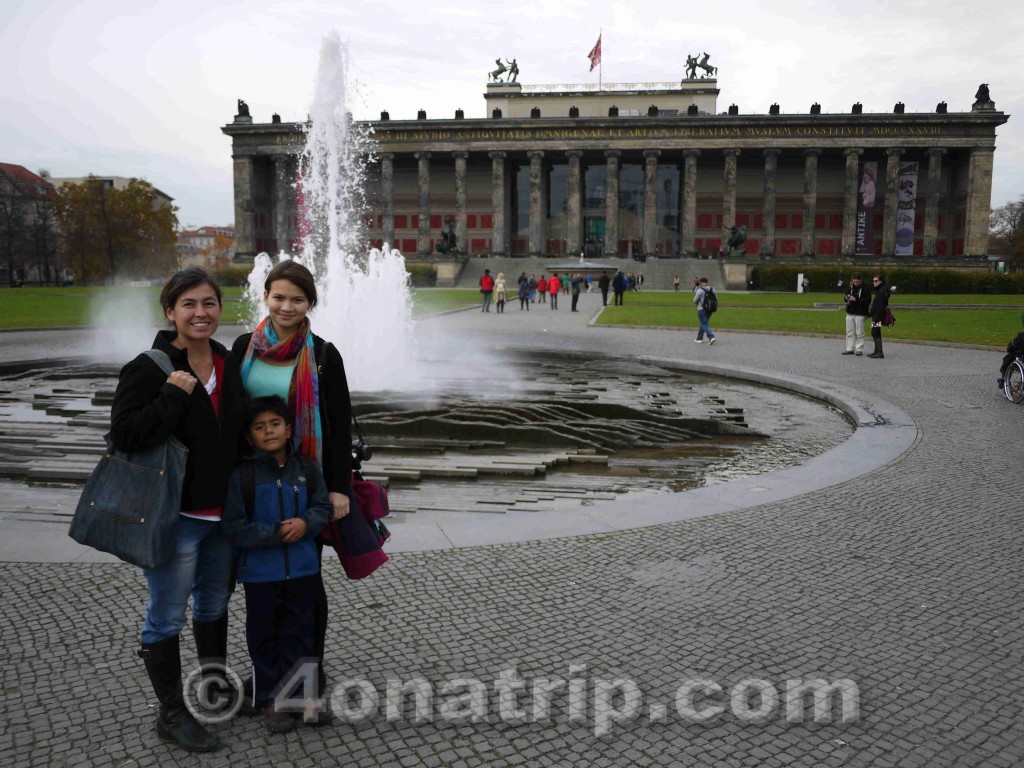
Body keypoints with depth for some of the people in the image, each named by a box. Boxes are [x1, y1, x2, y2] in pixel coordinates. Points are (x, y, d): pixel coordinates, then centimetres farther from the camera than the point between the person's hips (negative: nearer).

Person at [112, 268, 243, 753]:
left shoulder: (229, 364, 7)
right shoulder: (148, 369, -12)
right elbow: (124, 433, -19)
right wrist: (173, 395, -25)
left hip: (223, 513, 7)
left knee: (215, 605, 21)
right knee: (167, 616, 5)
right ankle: (171, 714, 22)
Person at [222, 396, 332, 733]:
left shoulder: (306, 468, -2)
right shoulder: (243, 475, -11)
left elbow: (323, 507, 5)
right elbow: (234, 527, -13)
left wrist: (306, 523, -15)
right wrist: (275, 534, -19)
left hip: (302, 568, 2)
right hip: (260, 571, -2)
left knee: (300, 632, 13)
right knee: (264, 636, 11)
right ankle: (271, 700, 26)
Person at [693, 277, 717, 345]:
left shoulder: (700, 291, -15)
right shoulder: (712, 290, 2)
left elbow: (695, 300, -6)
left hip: (702, 309, -6)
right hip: (709, 309, 6)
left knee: (704, 325, -4)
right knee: (703, 323, 20)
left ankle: (711, 337, -21)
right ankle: (699, 338, 28)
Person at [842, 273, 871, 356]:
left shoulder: (865, 288, -6)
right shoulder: (851, 287, 12)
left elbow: (868, 300, -13)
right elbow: (846, 297, 23)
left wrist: (856, 300, -22)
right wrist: (847, 298, -1)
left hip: (860, 314, -6)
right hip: (850, 313, 6)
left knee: (859, 333, -2)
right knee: (850, 332, 7)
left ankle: (859, 349, 4)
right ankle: (850, 349, 13)